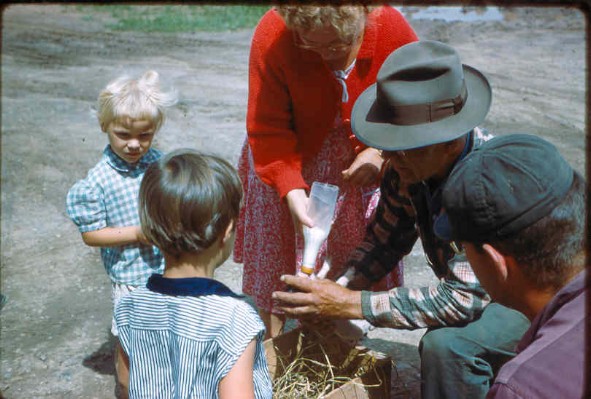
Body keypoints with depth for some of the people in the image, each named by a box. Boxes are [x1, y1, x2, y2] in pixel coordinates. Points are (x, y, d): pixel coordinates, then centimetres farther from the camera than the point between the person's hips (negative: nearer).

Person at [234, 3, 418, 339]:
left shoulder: (393, 30, -21)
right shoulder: (273, 36, -26)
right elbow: (268, 129, -25)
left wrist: (381, 151, -21)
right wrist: (292, 191, -36)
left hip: (361, 163, 1)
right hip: (289, 163, 0)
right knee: (276, 259, 9)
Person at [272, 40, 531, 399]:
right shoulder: (410, 162, -13)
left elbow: (462, 298, -34)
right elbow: (387, 237, 1)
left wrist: (352, 304, -32)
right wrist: (339, 285, -16)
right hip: (475, 291, 7)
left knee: (447, 344, -28)